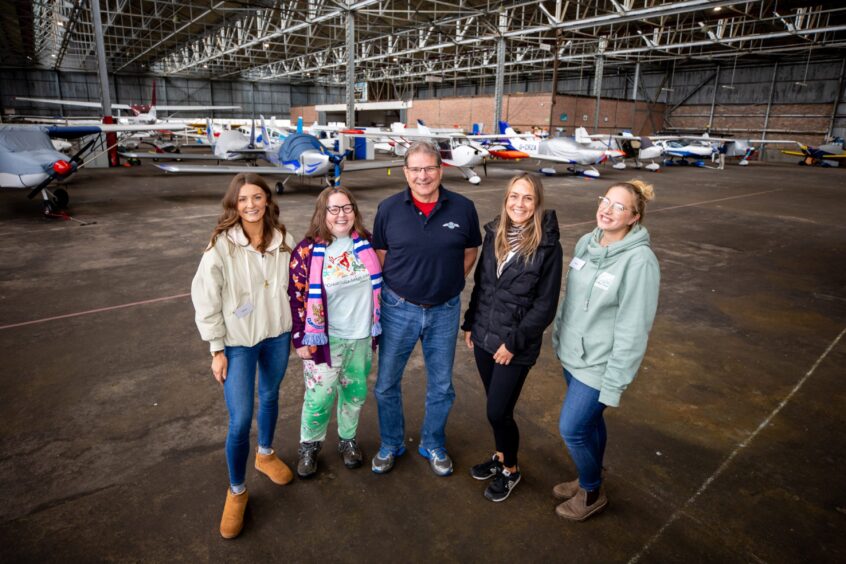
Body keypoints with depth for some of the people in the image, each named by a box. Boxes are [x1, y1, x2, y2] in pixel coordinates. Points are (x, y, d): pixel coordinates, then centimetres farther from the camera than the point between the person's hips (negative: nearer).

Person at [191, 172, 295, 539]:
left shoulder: (283, 240, -5)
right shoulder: (221, 245, -15)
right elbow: (207, 301, -11)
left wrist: (298, 330, 9)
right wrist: (217, 350, -10)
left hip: (277, 335, 4)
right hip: (238, 342, -3)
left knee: (270, 397, 22)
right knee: (240, 420, -2)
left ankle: (266, 455, 48)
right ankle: (236, 491, 22)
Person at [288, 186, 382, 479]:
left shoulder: (365, 243, 1)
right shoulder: (307, 251, -11)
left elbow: (377, 284, 11)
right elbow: (296, 297, -8)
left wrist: (378, 325, 12)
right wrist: (300, 340, -8)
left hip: (363, 335, 4)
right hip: (326, 339, -3)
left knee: (355, 392, 16)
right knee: (320, 396, 4)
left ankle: (347, 438, 40)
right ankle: (309, 445, 31)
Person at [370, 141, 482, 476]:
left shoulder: (463, 208, -5)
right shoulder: (389, 209, -5)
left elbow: (470, 253, 7)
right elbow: (380, 255, 4)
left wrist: (449, 283, 1)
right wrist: (396, 288, -1)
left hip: (444, 310, 1)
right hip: (399, 308, 0)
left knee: (441, 386, 15)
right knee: (386, 385, 12)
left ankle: (433, 446, 39)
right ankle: (391, 445, 37)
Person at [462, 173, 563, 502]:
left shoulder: (548, 246, -14)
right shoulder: (494, 234, 0)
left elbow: (545, 305, -12)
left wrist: (514, 342, -14)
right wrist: (470, 324, 10)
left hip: (516, 345, -4)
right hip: (484, 337, 5)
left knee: (498, 412, 2)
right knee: (496, 406, 18)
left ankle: (510, 470, 29)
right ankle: (500, 457, 42)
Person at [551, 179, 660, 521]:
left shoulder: (639, 261, -22)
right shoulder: (586, 243, -1)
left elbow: (633, 330, -20)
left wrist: (614, 385, -17)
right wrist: (559, 336, 16)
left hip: (599, 365, -6)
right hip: (571, 355, 6)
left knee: (572, 428, 3)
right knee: (589, 421, 22)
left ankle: (592, 493, 30)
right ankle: (589, 479, 45)